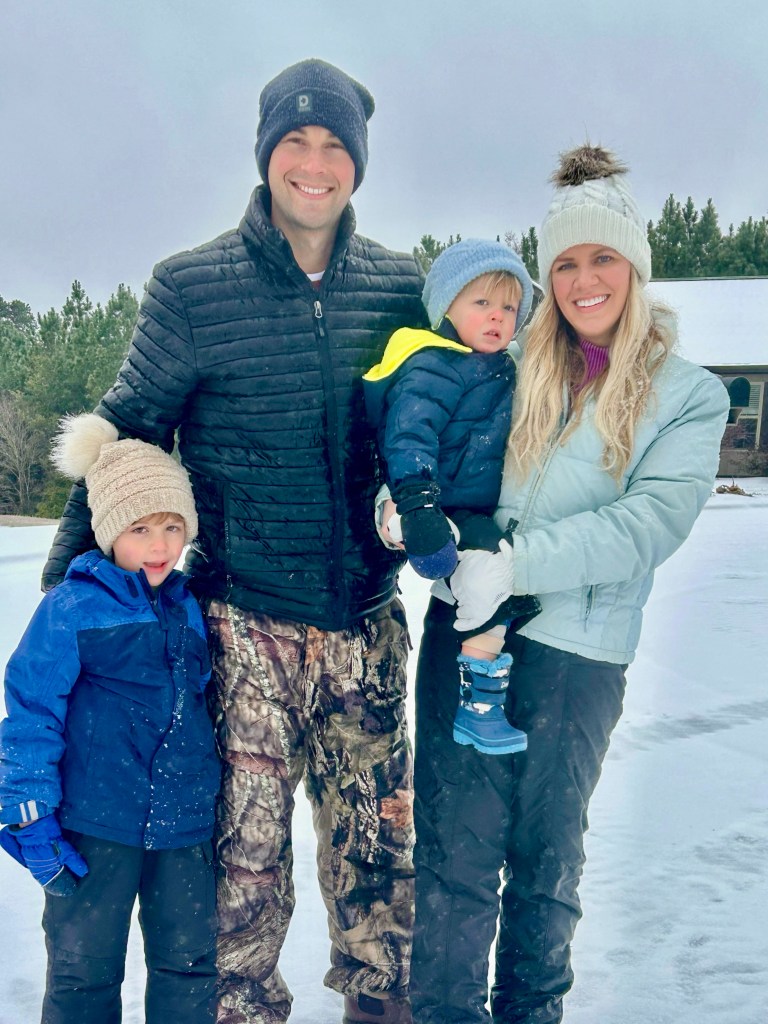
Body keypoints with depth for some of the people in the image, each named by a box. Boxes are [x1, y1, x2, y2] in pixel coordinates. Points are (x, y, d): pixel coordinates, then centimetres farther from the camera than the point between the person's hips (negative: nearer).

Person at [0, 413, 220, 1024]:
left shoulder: (188, 606, 7)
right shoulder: (71, 610, -11)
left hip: (186, 820, 5)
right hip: (95, 823, -4)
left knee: (190, 961, 12)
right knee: (84, 965, 9)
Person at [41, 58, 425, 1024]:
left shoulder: (400, 285, 4)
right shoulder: (191, 287, -4)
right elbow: (128, 429, 2)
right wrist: (72, 562, -1)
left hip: (366, 625, 3)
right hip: (243, 626, -2)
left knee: (376, 842, 13)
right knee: (245, 853, 5)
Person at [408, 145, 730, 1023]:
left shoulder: (689, 395, 1)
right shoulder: (507, 368, 7)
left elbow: (653, 521, -12)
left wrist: (517, 565, -21)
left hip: (579, 653, -1)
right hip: (465, 629, 1)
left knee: (547, 858, 15)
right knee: (455, 852, 4)